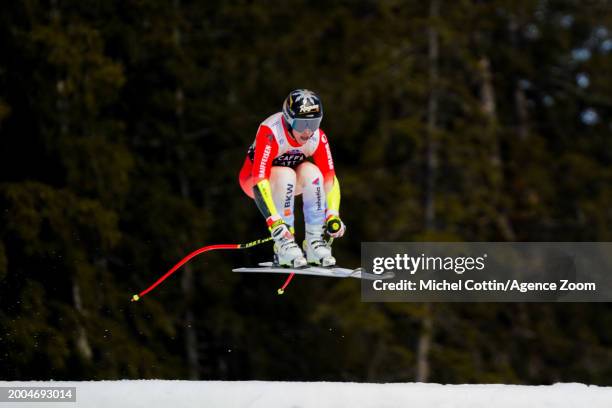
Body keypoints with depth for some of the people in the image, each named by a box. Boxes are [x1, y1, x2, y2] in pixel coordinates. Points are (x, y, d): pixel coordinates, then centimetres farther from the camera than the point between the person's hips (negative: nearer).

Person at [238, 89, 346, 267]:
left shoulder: (318, 137, -21)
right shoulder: (270, 132, -35)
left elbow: (330, 177, -17)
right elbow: (259, 181, -40)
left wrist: (333, 216, -31)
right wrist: (274, 222, -47)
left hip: (289, 184, 4)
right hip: (253, 178, -4)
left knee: (311, 171, -27)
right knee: (286, 175, -35)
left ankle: (315, 242, -20)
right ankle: (283, 246, -29)